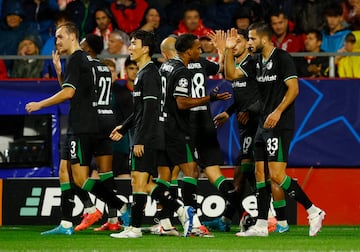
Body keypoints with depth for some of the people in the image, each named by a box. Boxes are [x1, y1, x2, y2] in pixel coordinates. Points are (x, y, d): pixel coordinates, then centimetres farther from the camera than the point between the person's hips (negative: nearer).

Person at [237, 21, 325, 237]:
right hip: (264, 125, 9)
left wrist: (278, 112, -23)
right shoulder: (258, 61, 15)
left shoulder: (282, 58, -10)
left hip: (280, 125, -9)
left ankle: (314, 212, -5)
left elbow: (293, 88, -16)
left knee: (277, 175, -15)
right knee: (260, 173, 5)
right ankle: (262, 225, 7)